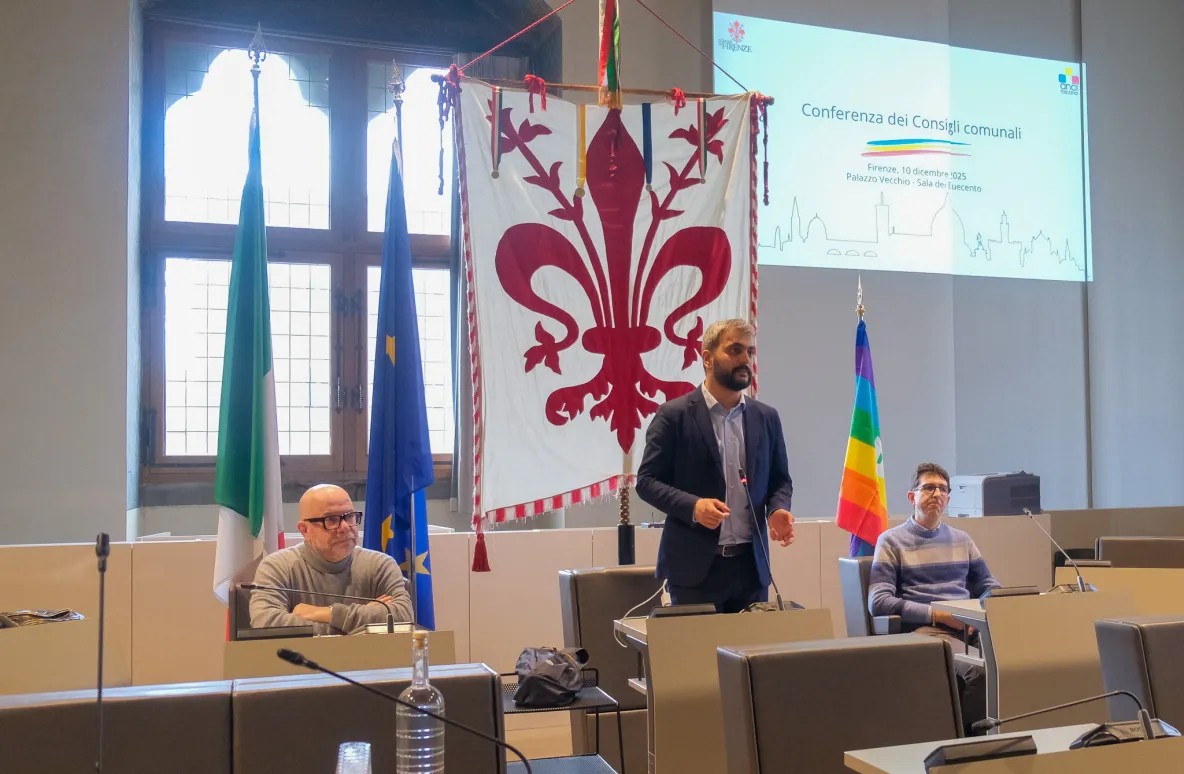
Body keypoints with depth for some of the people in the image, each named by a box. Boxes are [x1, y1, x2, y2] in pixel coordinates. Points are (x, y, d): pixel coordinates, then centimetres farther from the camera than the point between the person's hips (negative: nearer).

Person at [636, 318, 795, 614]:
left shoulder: (766, 417, 10)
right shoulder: (674, 415, -4)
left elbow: (780, 479, 17)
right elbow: (647, 480, -5)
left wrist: (778, 509, -5)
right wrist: (693, 506, -21)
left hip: (752, 564, 4)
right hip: (695, 565, -4)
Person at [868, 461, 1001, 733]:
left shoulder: (961, 539, 22)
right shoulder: (892, 540, 4)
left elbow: (990, 586, 23)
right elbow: (878, 602, -6)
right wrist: (939, 614, -13)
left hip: (970, 628, 5)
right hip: (926, 631, -5)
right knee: (980, 670, -33)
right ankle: (967, 731, -11)